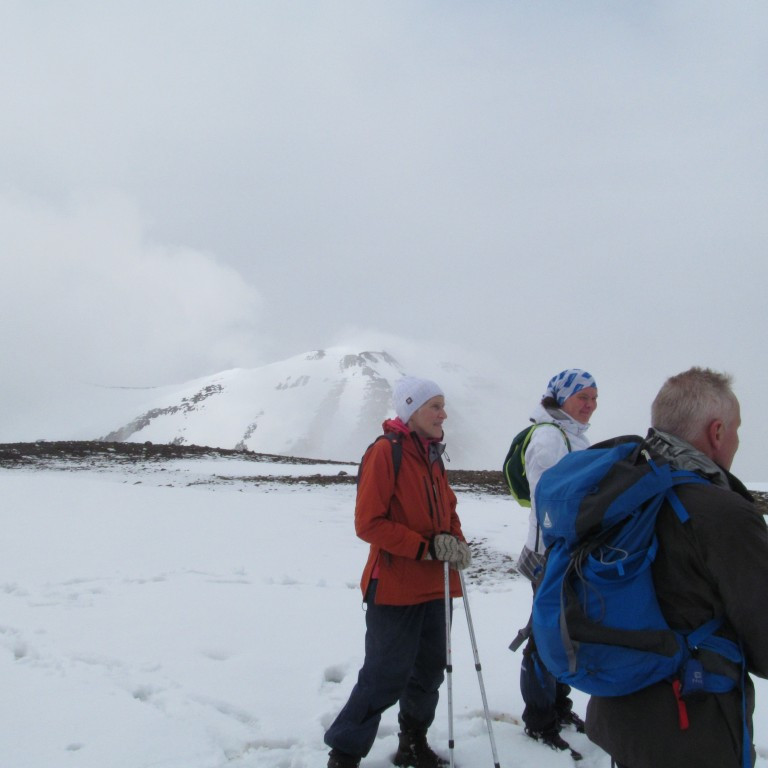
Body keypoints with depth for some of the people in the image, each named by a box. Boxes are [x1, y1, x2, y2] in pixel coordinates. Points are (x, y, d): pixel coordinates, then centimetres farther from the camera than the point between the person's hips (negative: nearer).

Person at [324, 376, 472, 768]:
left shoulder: (433, 455, 10)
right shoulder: (385, 452, -14)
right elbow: (368, 523, -18)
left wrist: (456, 542, -1)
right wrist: (427, 547, -20)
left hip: (434, 587, 8)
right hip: (395, 587, -8)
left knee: (429, 670, 17)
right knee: (386, 677, -2)